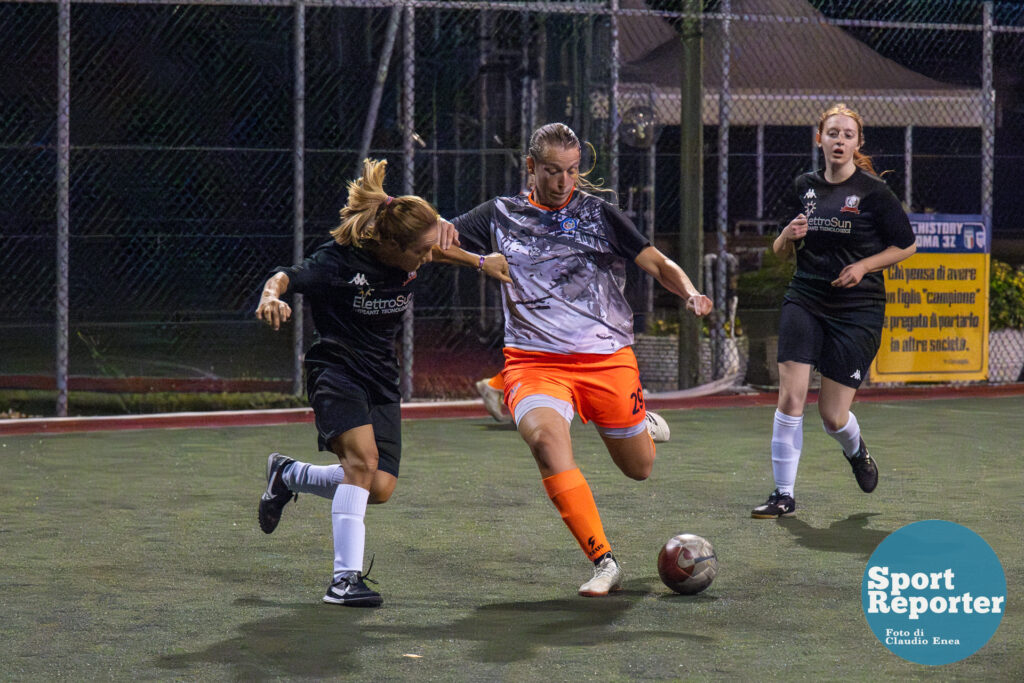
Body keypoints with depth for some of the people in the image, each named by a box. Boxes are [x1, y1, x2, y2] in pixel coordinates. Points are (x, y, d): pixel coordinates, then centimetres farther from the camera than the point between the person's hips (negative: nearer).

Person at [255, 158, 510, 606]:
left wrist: (480, 262, 14)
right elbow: (288, 277, -27)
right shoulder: (340, 261, -20)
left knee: (380, 489, -3)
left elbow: (440, 251, 20)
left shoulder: (410, 256, -2)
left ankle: (288, 476, 24)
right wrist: (272, 297, -48)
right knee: (363, 458, -30)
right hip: (337, 371, -6)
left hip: (382, 380, 7)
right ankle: (345, 578, -26)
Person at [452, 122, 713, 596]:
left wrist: (690, 295, -15)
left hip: (607, 357, 1)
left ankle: (639, 417, 49)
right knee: (543, 436, -32)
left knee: (639, 468, 9)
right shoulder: (502, 216, 9)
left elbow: (657, 264, 5)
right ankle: (603, 562, -29)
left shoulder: (598, 214, 7)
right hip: (534, 361, -1)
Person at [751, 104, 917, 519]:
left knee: (832, 414, 0)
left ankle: (856, 452, 36)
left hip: (857, 309, -3)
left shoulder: (873, 191, -6)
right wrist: (788, 235, -7)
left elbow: (907, 245, 3)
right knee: (790, 397, -11)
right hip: (805, 301, 3)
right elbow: (781, 251, 16)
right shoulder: (804, 187, 6)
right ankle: (784, 495, -1)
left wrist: (863, 266, -10)